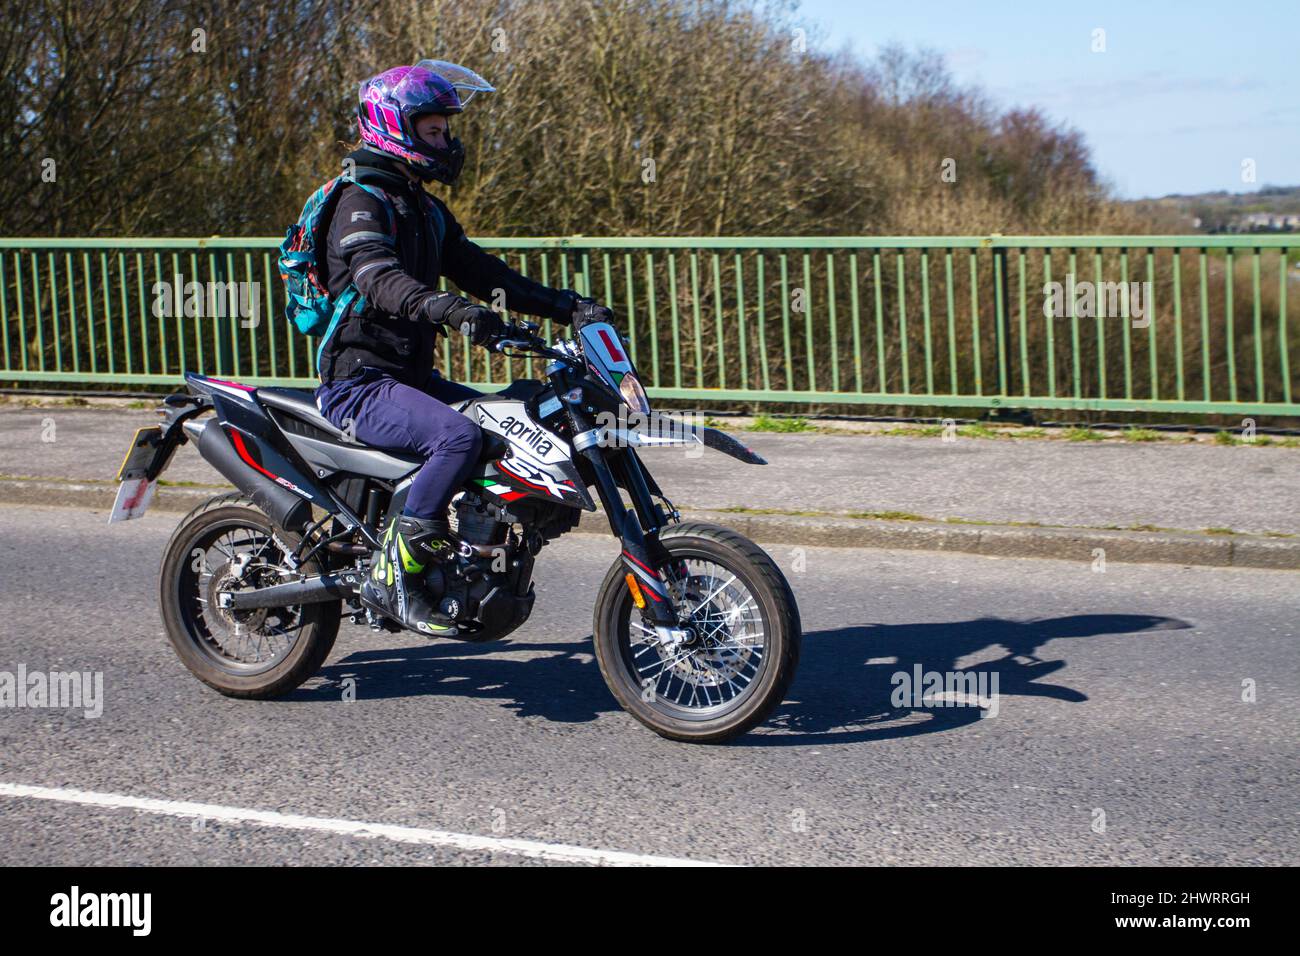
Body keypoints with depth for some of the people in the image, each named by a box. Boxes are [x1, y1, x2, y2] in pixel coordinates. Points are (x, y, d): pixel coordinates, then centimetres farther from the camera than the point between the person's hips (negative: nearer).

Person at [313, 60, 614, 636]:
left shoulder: (425, 209, 18)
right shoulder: (363, 203, -12)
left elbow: (478, 271, 15)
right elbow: (378, 277, -30)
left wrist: (566, 306, 2)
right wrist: (452, 311, -48)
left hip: (412, 375, 10)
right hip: (360, 383, -10)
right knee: (458, 436, -31)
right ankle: (391, 574, -23)